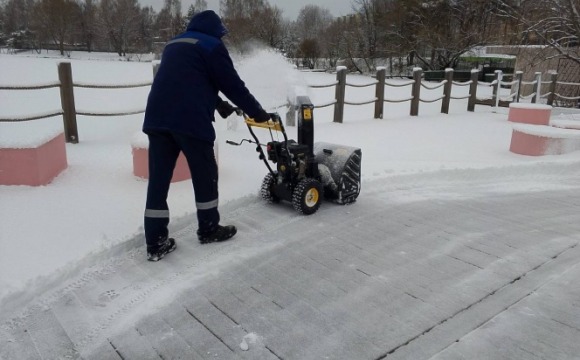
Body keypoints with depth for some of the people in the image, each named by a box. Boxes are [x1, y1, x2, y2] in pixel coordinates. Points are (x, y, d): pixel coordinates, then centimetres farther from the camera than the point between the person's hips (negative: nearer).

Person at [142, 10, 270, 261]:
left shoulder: (174, 44, 28)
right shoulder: (211, 45, 4)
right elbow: (232, 84, 2)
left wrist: (219, 105, 44)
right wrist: (257, 112, 13)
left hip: (157, 118, 7)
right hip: (190, 119, -7)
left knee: (158, 179, 5)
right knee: (205, 175, 10)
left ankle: (155, 243, 8)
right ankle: (208, 229, 23)